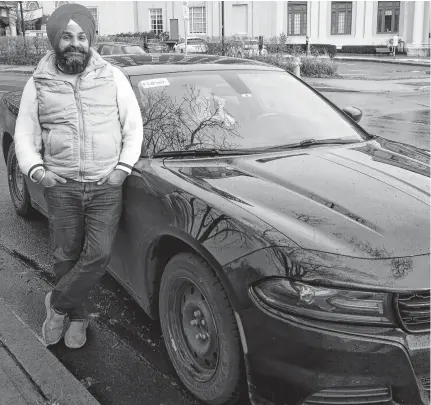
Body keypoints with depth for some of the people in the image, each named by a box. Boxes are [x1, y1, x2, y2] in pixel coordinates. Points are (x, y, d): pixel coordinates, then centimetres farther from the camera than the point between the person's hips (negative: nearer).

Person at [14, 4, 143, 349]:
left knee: (99, 256, -7)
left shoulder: (112, 77, 3)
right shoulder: (38, 84, 5)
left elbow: (133, 126, 7)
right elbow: (24, 134, 9)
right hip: (61, 187, 1)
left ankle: (57, 304, 18)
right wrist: (35, 169, -8)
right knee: (66, 257, 8)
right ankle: (77, 318, 30)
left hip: (106, 186, 0)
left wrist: (123, 166, -5)